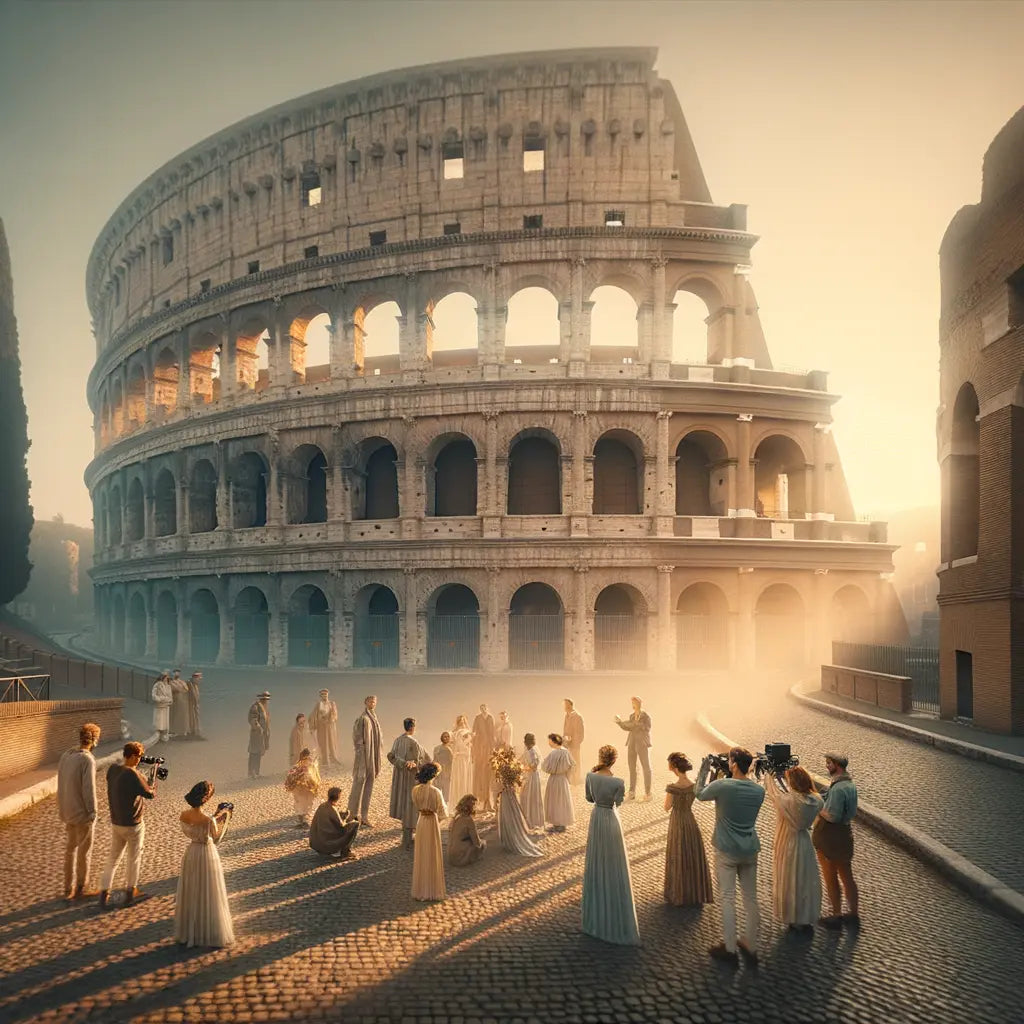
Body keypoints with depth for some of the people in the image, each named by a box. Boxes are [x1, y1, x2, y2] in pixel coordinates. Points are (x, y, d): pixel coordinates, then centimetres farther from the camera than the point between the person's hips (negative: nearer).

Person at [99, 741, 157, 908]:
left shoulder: (112, 769, -4)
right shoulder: (132, 774, -26)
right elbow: (150, 794, -17)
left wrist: (135, 767, 9)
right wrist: (154, 783, 3)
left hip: (115, 823, 6)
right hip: (133, 824, -6)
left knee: (112, 858, 19)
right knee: (134, 859, 13)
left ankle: (104, 893, 16)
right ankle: (131, 894, 24)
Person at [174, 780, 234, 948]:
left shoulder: (184, 815, -9)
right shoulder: (208, 819, -26)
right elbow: (216, 838, -11)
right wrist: (224, 819, -1)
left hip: (191, 853, 5)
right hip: (207, 854, -5)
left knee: (190, 894, 19)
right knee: (208, 895, 10)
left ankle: (187, 932, 31)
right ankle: (210, 933, 21)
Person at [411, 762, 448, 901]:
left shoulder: (415, 790, -6)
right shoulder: (435, 791, -20)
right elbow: (442, 810, -11)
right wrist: (445, 805, 10)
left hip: (420, 821, 4)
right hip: (432, 822, -4)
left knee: (421, 855, 15)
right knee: (432, 855, 8)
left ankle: (420, 889, 23)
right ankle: (432, 890, 15)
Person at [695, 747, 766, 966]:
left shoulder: (721, 786, -18)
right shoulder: (758, 791, -3)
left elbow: (699, 793, 0)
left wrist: (704, 771, 12)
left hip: (727, 851, -4)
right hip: (750, 851, 5)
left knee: (727, 898, 3)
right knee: (750, 899, 13)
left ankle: (729, 949, 8)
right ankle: (751, 948, 22)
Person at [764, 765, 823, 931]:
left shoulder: (790, 800, -29)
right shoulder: (816, 800, -14)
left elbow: (774, 792, -10)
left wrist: (769, 776, 7)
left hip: (789, 844, -5)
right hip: (805, 841, 5)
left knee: (790, 881, 13)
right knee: (807, 880, 20)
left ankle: (795, 921, 28)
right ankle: (808, 920, 35)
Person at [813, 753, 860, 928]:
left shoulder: (837, 788, -25)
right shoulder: (850, 784, 6)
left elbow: (832, 816, -28)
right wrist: (822, 807, 8)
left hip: (831, 837, -9)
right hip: (845, 833, 9)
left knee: (831, 879, 6)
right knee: (847, 876, 18)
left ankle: (837, 916, 17)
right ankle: (854, 913, 28)